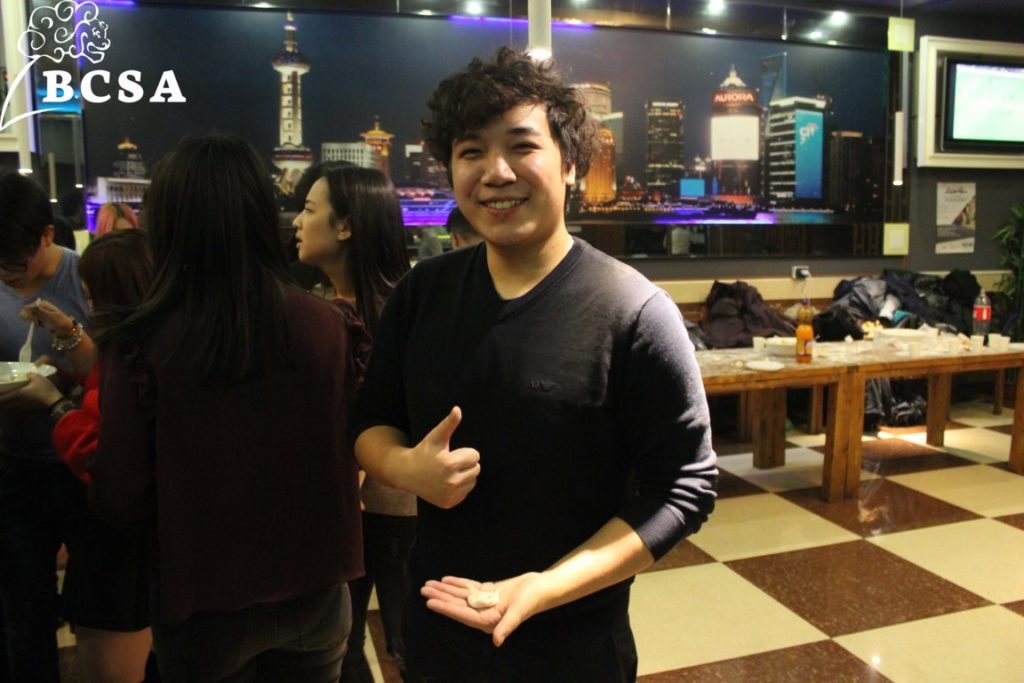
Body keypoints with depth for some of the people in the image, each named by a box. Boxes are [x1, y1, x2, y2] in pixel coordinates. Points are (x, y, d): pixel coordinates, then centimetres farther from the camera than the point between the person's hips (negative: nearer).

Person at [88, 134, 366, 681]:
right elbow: (347, 457, 1)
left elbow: (120, 500, -10)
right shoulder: (327, 325, -13)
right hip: (314, 590, 2)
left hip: (206, 603, -1)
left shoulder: (142, 345, -20)